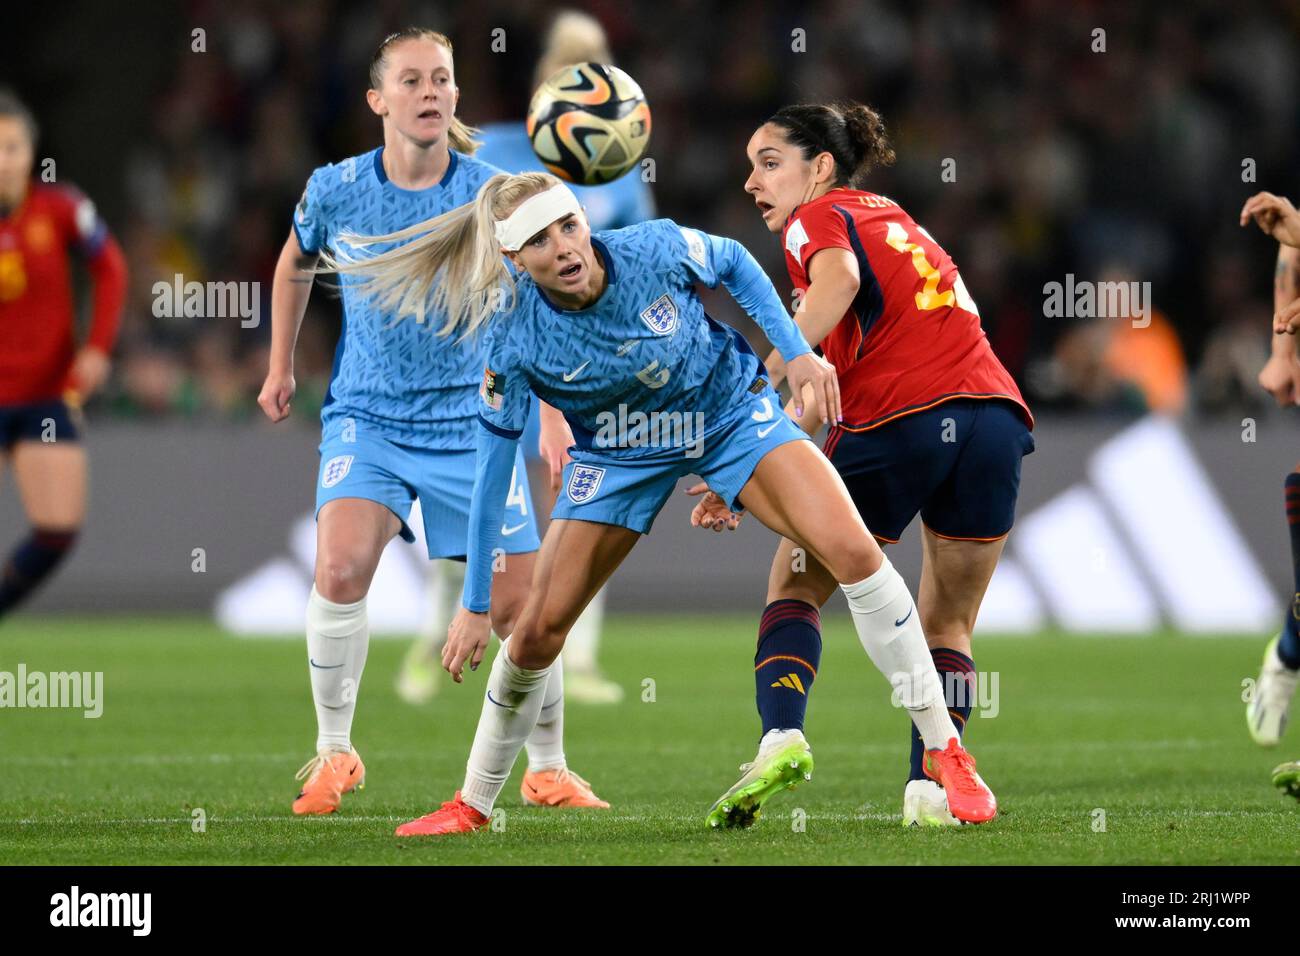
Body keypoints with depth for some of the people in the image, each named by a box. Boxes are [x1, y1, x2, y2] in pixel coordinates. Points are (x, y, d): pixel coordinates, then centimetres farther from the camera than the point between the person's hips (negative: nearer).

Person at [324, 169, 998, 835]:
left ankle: (944, 752, -10)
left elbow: (734, 263, -2)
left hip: (732, 412, 0)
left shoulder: (656, 250, -27)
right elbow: (491, 475, -17)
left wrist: (796, 352, -11)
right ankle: (471, 805, 19)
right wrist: (474, 607, -14)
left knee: (852, 550, -20)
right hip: (619, 453, 0)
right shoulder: (514, 342, -26)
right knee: (537, 630, -4)